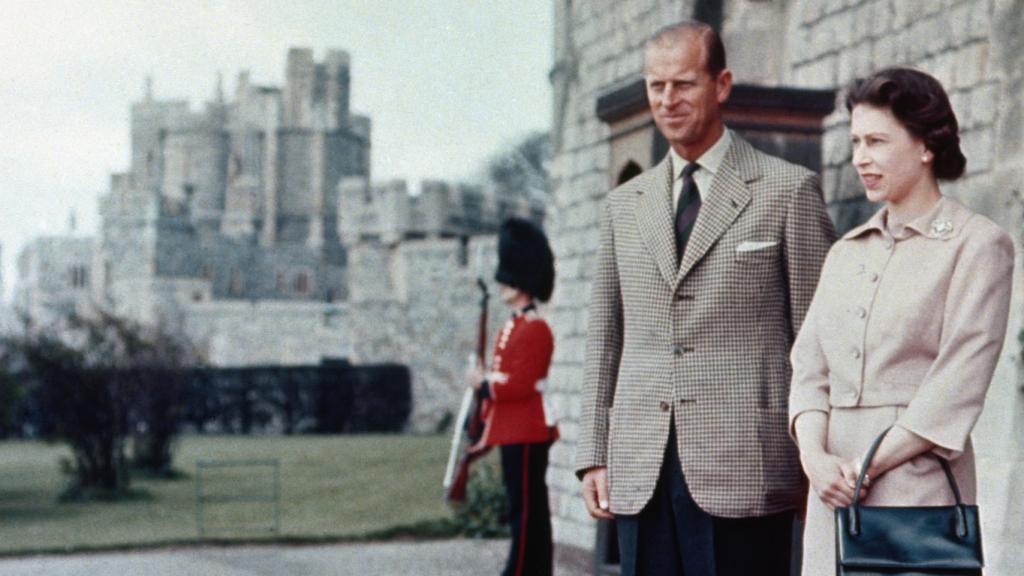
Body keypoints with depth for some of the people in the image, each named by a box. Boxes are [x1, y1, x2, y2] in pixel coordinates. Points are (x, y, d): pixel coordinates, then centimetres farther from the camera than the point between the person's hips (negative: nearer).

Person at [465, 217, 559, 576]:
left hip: (526, 432, -10)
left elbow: (520, 384, -19)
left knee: (526, 509, -6)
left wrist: (483, 383, -9)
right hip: (512, 430, 10)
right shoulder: (513, 326, 17)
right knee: (526, 507, 12)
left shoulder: (535, 329, -13)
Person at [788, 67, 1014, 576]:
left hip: (918, 486, -5)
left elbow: (957, 386, -9)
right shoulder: (846, 252, 17)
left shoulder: (977, 244, -1)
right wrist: (814, 456, -8)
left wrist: (866, 467, -12)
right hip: (835, 494, 5)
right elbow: (810, 366, 10)